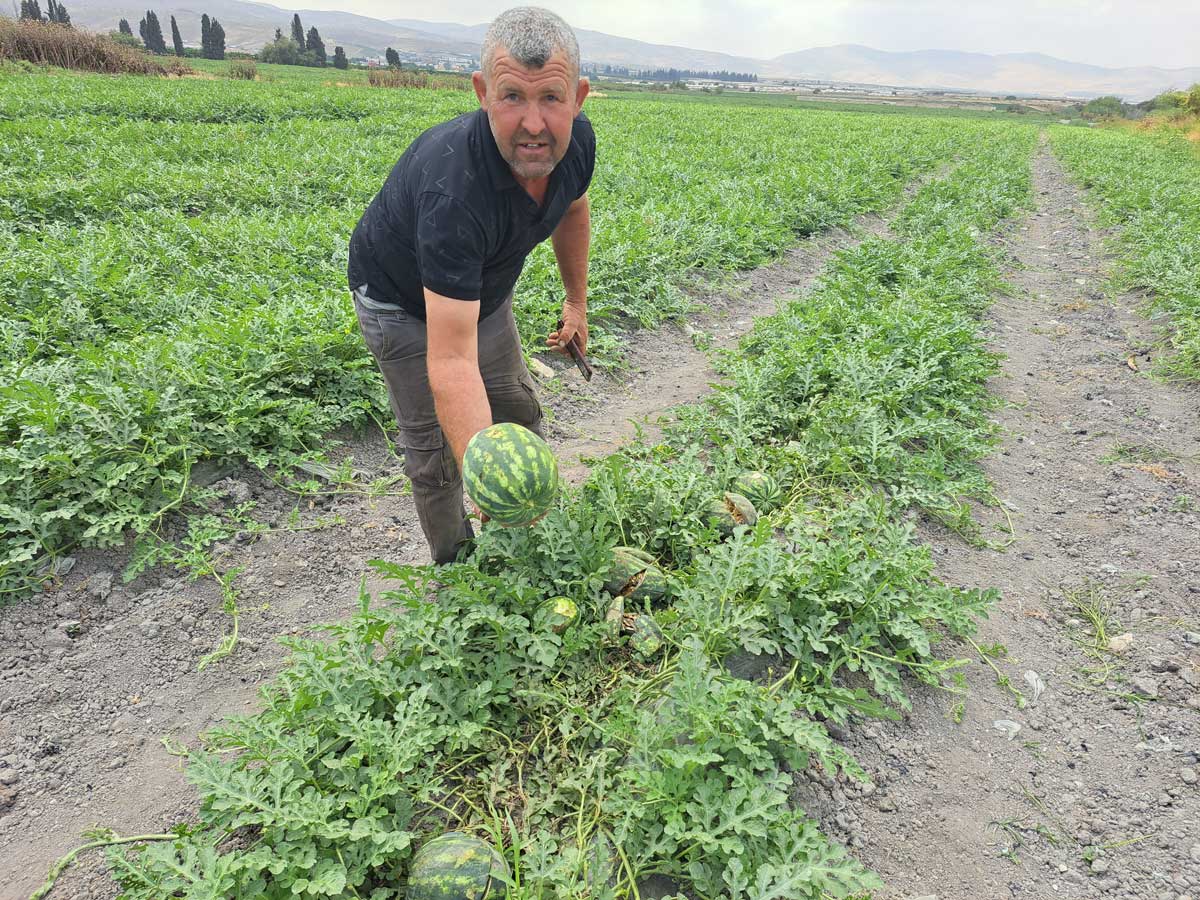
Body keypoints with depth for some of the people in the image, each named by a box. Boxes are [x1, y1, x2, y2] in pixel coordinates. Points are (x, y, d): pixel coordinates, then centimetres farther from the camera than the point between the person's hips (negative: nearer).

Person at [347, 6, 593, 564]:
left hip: (482, 289, 7)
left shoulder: (576, 140, -22)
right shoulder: (453, 188, -45)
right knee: (436, 449, -1)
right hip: (403, 303, -6)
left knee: (519, 416, 16)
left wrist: (576, 302, 7)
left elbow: (571, 209, 5)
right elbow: (451, 360, -51)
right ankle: (455, 565, 24)